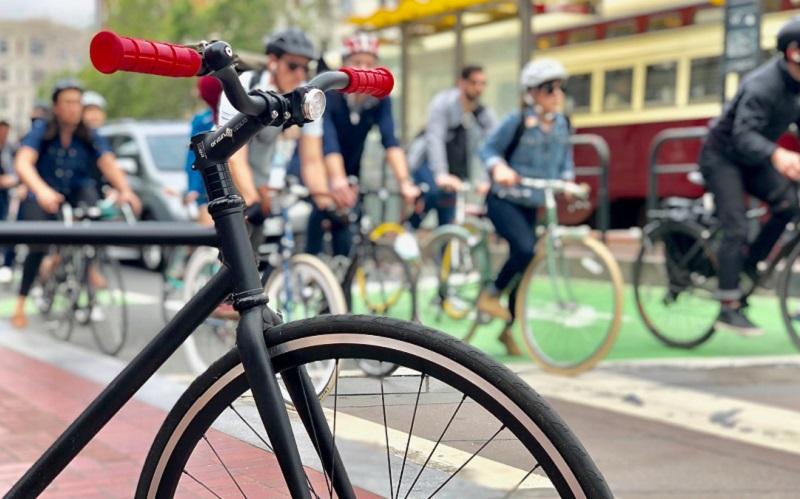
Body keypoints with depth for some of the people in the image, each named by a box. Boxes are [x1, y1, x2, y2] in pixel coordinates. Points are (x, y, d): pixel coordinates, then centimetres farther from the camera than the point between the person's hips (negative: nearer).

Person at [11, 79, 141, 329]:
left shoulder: (90, 137, -10)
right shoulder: (41, 131, -15)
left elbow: (109, 165, -23)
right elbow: (23, 163, -29)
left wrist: (125, 190, -45)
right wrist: (42, 191, -49)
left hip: (77, 191, 2)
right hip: (45, 196, -1)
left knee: (88, 194, -32)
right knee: (39, 245, -19)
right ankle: (20, 305, -4)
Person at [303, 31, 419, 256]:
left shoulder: (380, 99, -16)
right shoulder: (327, 95, -26)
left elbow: (390, 140, -27)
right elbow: (329, 143, -39)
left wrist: (404, 182, -42)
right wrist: (338, 181, -55)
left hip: (350, 171, 4)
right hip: (319, 168, -3)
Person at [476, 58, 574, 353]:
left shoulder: (562, 125, 2)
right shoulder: (517, 122, -13)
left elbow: (565, 160, 14)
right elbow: (488, 149, -9)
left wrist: (567, 179, -6)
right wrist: (500, 168, -28)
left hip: (531, 205, 6)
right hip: (503, 199, -6)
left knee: (525, 261, 6)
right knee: (525, 248, -29)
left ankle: (508, 329, 21)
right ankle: (491, 295, -5)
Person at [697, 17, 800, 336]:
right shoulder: (762, 85, -29)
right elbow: (743, 134, -40)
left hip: (751, 160, 8)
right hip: (722, 156, -8)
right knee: (736, 228, -15)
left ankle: (750, 262, 3)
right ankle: (728, 309, -10)